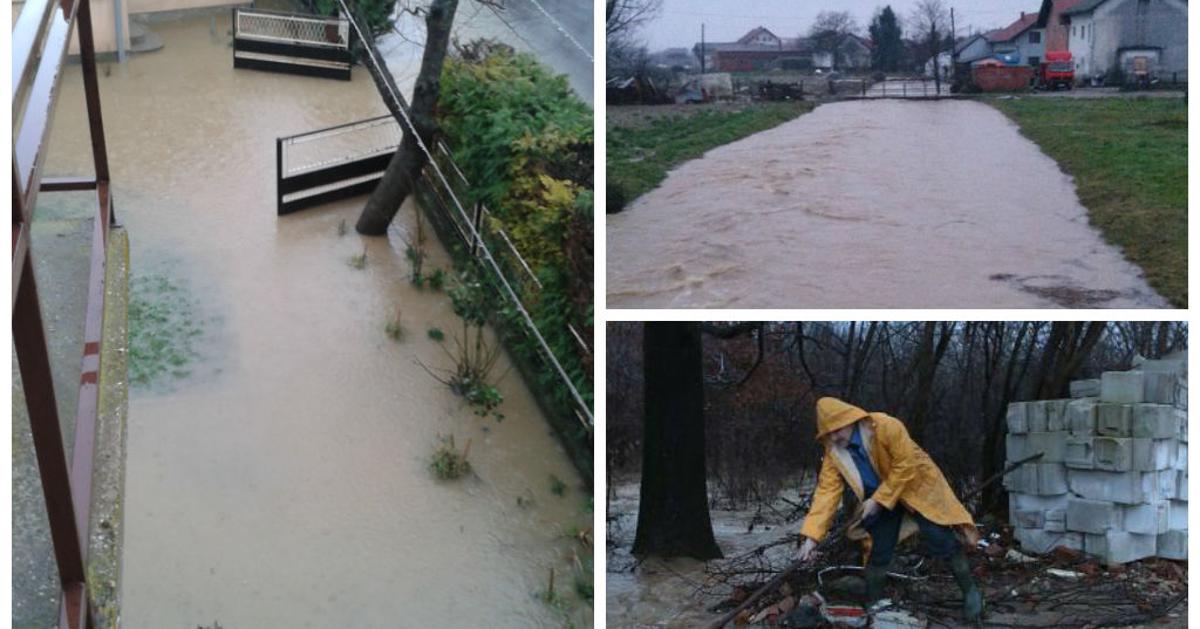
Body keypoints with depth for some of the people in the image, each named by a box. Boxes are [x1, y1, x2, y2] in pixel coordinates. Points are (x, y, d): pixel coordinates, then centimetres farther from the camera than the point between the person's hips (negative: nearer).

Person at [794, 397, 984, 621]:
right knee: (878, 550, 4)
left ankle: (970, 591, 10)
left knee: (941, 541, -8)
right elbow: (827, 491, -21)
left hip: (916, 485, -4)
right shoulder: (833, 452, -17)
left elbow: (905, 467, -29)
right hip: (879, 498, 4)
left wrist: (878, 501, -29)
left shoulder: (886, 427, -32)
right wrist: (811, 536, -31)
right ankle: (873, 604, 18)